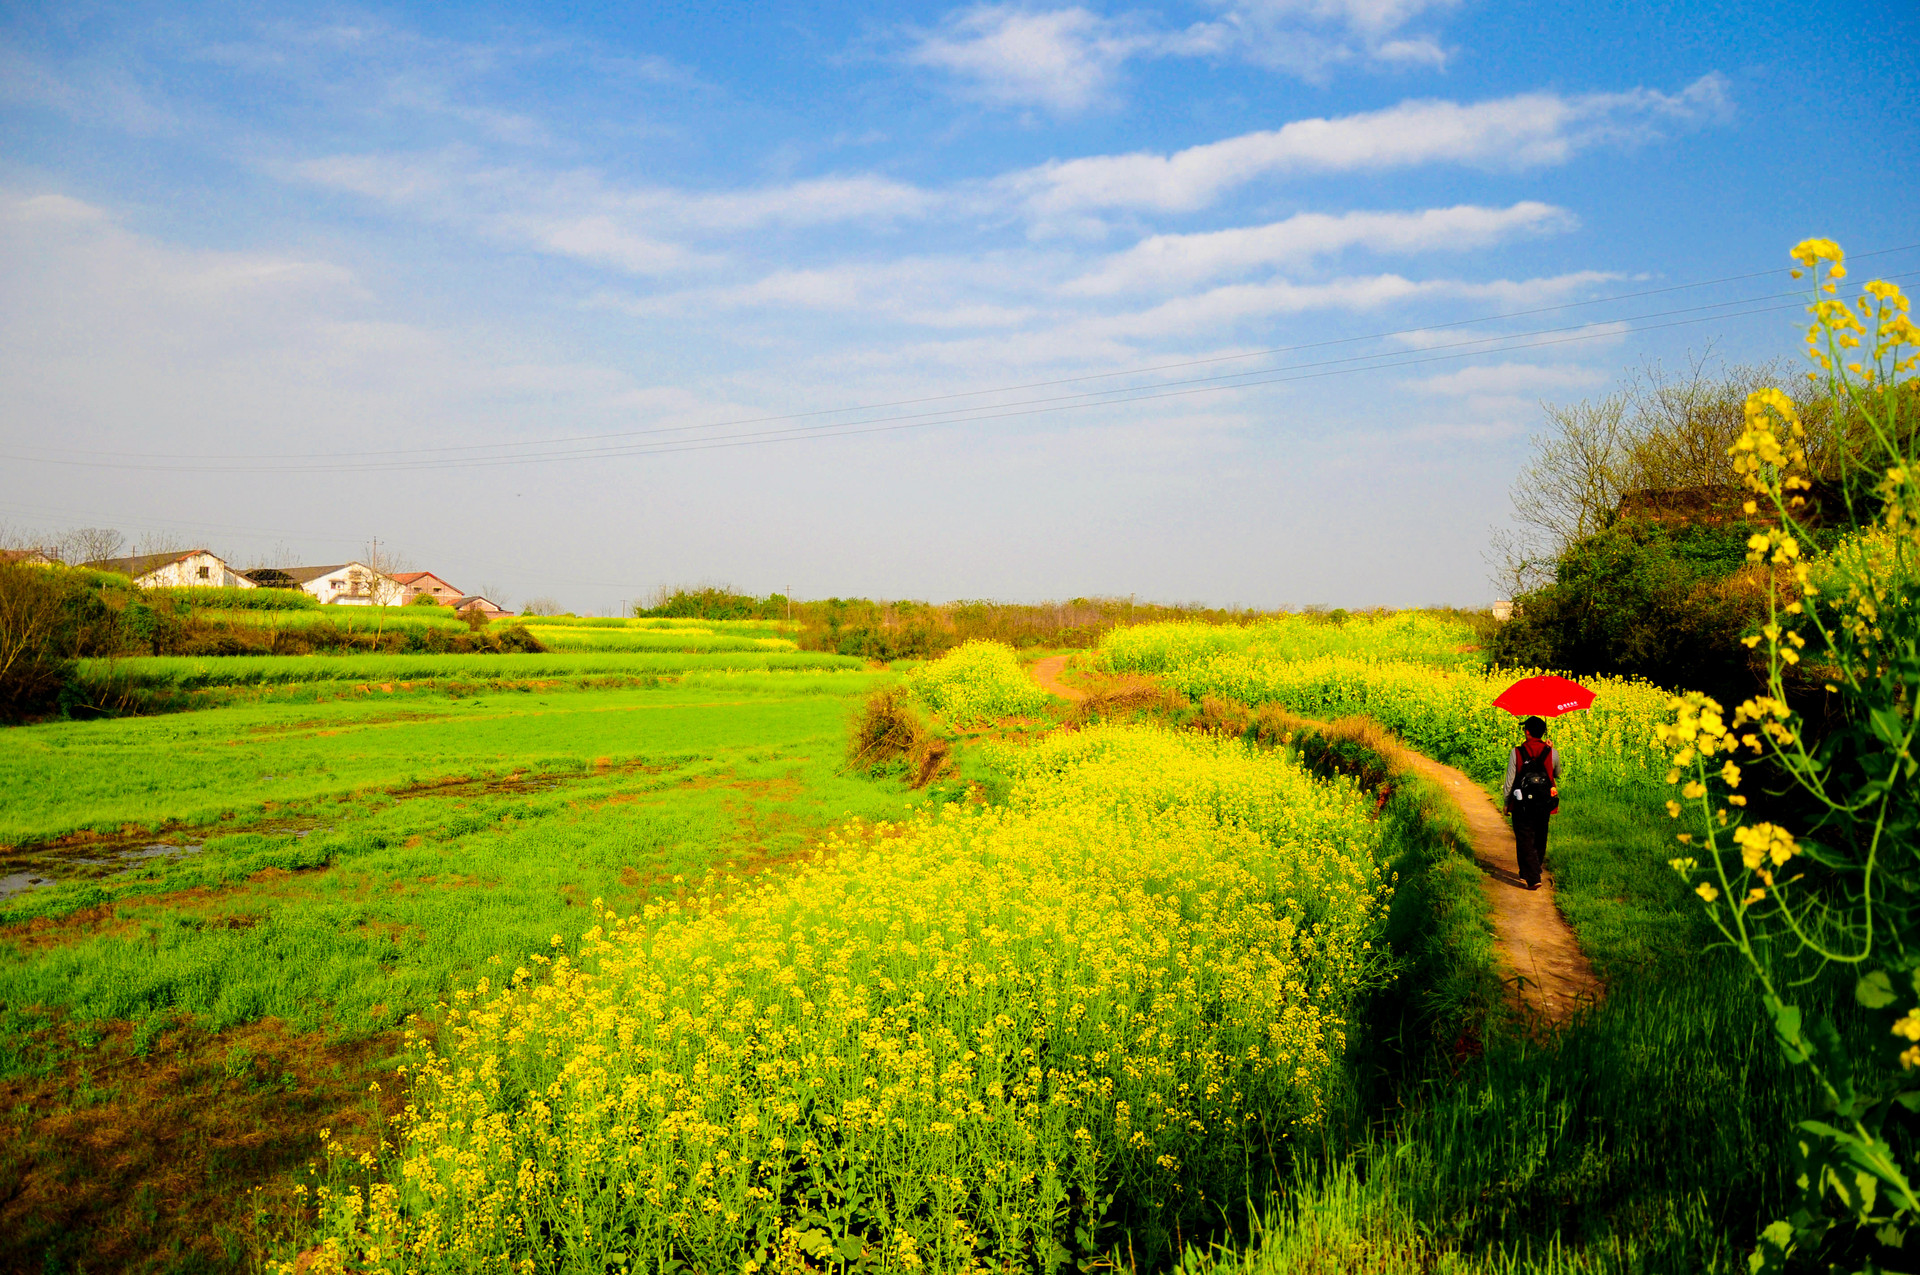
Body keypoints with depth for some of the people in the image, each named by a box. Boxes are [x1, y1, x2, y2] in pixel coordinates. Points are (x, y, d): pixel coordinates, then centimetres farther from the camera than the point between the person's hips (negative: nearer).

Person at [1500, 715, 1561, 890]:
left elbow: (1509, 782, -7)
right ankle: (1531, 872, 34)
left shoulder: (1516, 753, -11)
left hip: (1522, 805, -3)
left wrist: (1506, 803, 6)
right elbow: (1557, 775, 14)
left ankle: (1533, 878, -8)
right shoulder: (1552, 753, -5)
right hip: (1544, 805, 3)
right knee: (1539, 840, 21)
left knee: (1525, 841, 2)